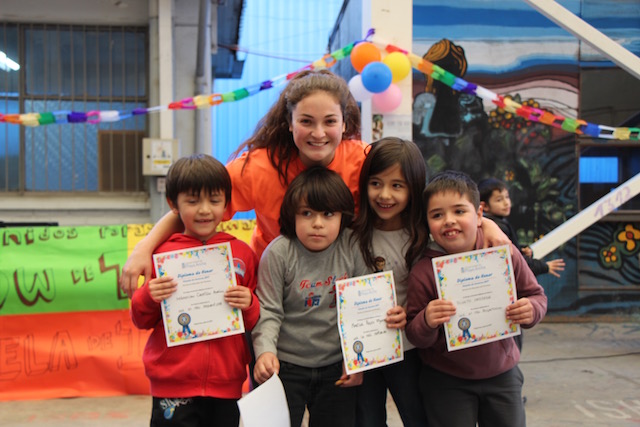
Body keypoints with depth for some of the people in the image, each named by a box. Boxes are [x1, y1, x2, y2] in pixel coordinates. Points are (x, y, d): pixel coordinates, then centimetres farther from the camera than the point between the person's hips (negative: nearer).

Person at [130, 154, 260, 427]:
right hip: (173, 386, -1)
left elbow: (256, 322, 10)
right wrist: (148, 298, -13)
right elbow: (141, 321, 7)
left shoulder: (242, 253, 3)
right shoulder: (162, 252, -1)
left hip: (227, 386, 2)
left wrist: (249, 306, -11)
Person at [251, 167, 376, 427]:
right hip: (285, 365, -2)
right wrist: (265, 349, -27)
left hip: (337, 366, 3)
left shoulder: (352, 247, -7)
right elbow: (268, 310, -12)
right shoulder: (278, 252, -14)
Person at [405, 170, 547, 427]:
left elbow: (536, 295, 3)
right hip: (446, 382, -2)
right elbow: (416, 338, -10)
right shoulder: (422, 272, -15)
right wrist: (426, 322, -31)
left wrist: (531, 310, -19)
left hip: (501, 373, 2)